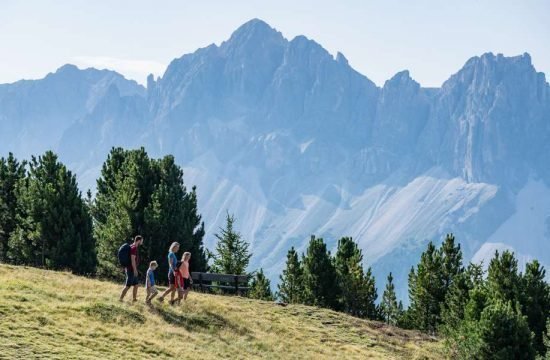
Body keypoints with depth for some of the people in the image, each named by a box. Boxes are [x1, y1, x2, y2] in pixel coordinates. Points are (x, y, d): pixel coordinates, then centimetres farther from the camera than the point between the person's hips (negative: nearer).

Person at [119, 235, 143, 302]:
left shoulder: (132, 247, 14)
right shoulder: (134, 248, -16)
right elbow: (133, 260, -22)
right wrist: (135, 270, -22)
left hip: (131, 270, 10)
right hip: (131, 270, -10)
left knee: (136, 284, 13)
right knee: (128, 285, -7)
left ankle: (134, 299, 18)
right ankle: (121, 298, -5)